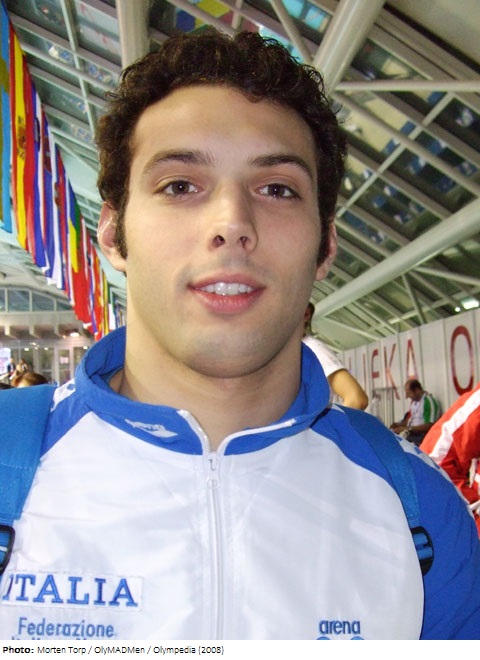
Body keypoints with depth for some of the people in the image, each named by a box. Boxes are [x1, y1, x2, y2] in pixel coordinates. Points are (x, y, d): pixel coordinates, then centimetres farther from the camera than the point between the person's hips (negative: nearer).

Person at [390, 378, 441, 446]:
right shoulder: (414, 401, 15)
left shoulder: (429, 402, -12)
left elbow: (429, 426, -17)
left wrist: (408, 428, -17)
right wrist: (399, 424, 7)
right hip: (411, 435, 8)